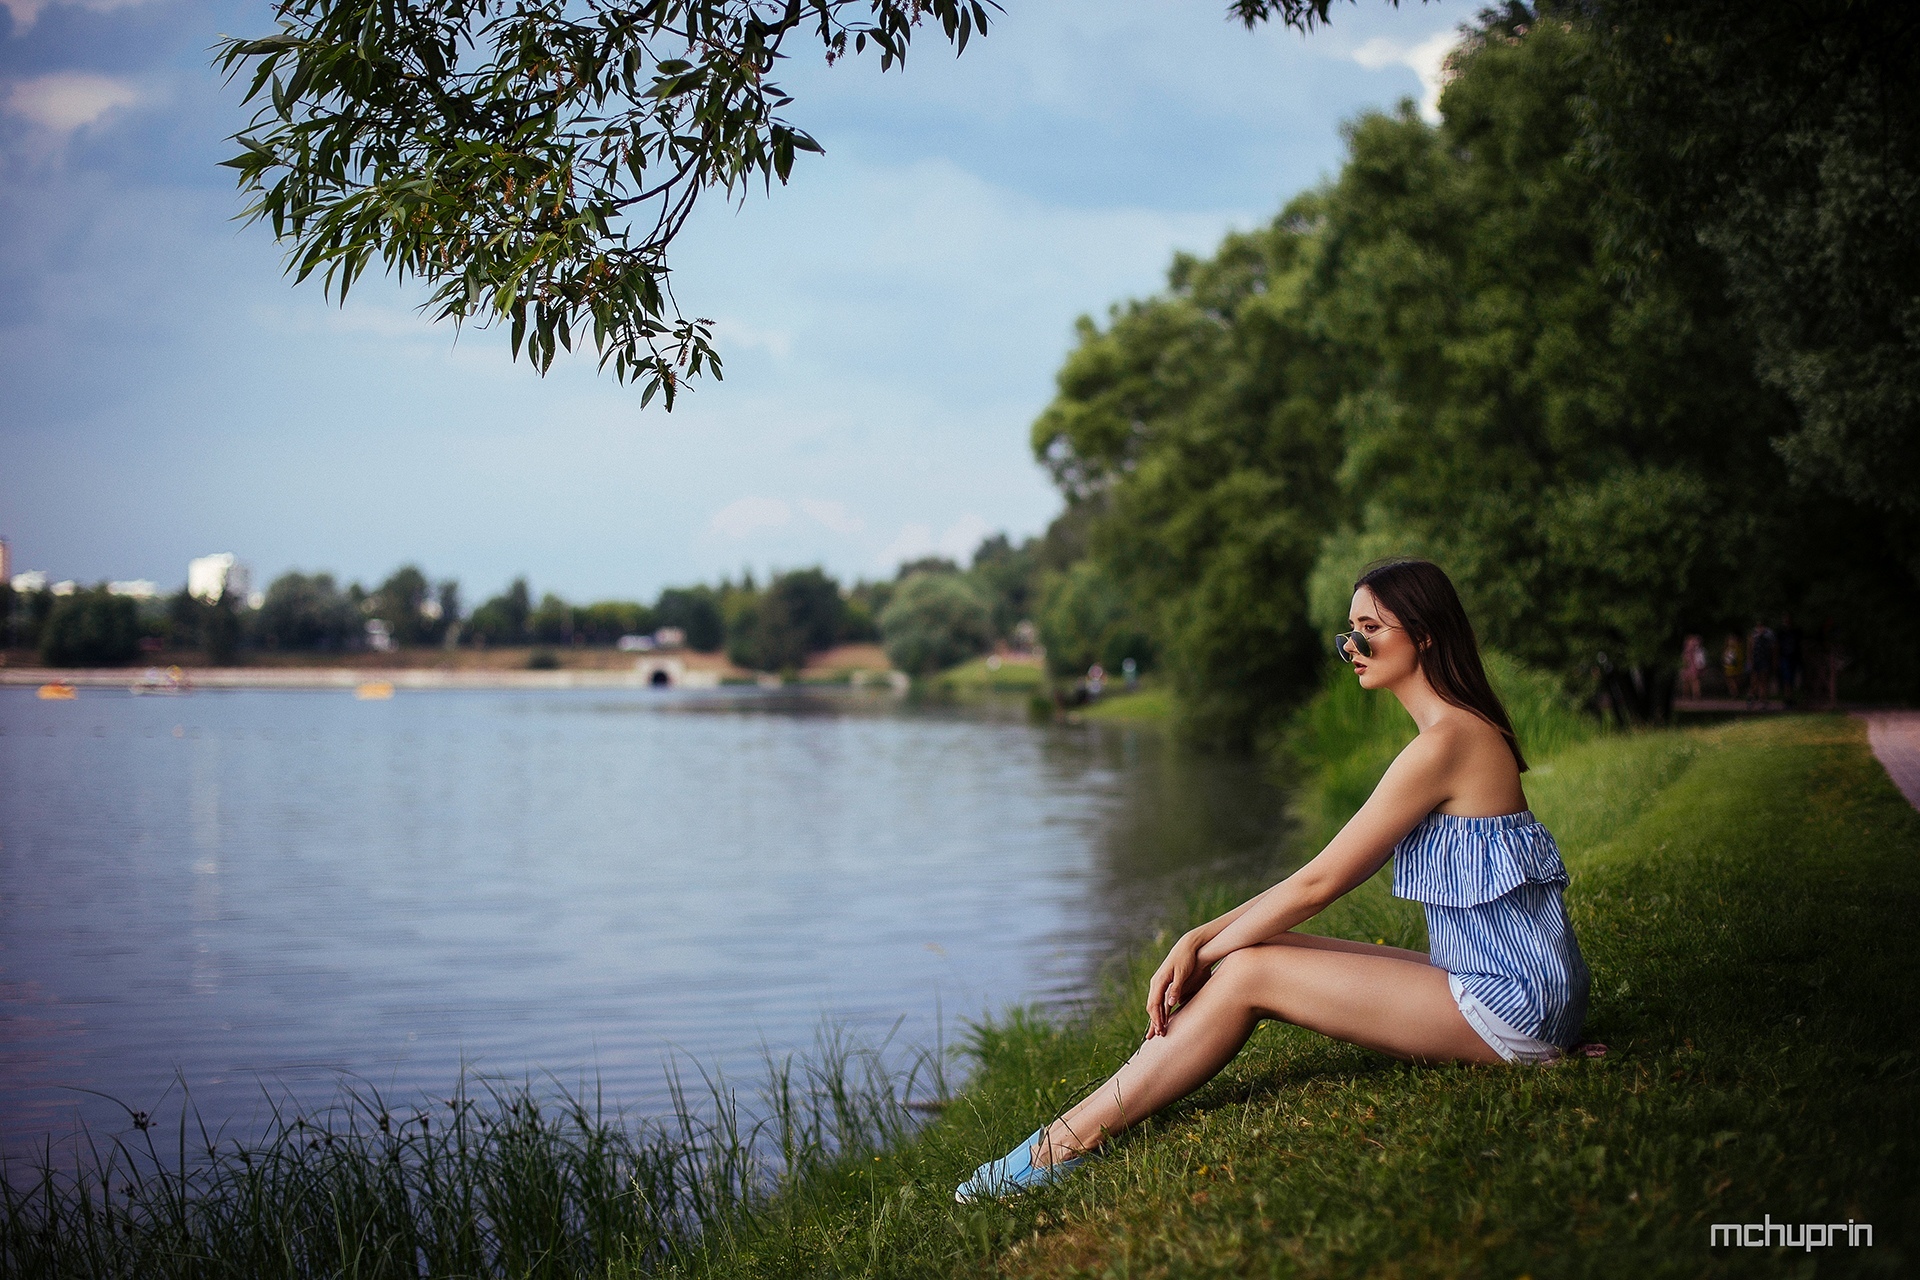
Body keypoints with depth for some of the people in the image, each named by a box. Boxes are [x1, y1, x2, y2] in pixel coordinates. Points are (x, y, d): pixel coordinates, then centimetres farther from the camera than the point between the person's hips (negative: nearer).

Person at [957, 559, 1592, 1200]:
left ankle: (1065, 1145, -5)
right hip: (1514, 986, 9)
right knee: (1261, 951, 3)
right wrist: (1200, 940, 4)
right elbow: (1327, 875, 12)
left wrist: (1199, 954, -5)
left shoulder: (1445, 743, -17)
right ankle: (1080, 1127, 4)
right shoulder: (1460, 732, 14)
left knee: (1249, 973, -11)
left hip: (1511, 1004, -9)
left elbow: (1318, 883, -16)